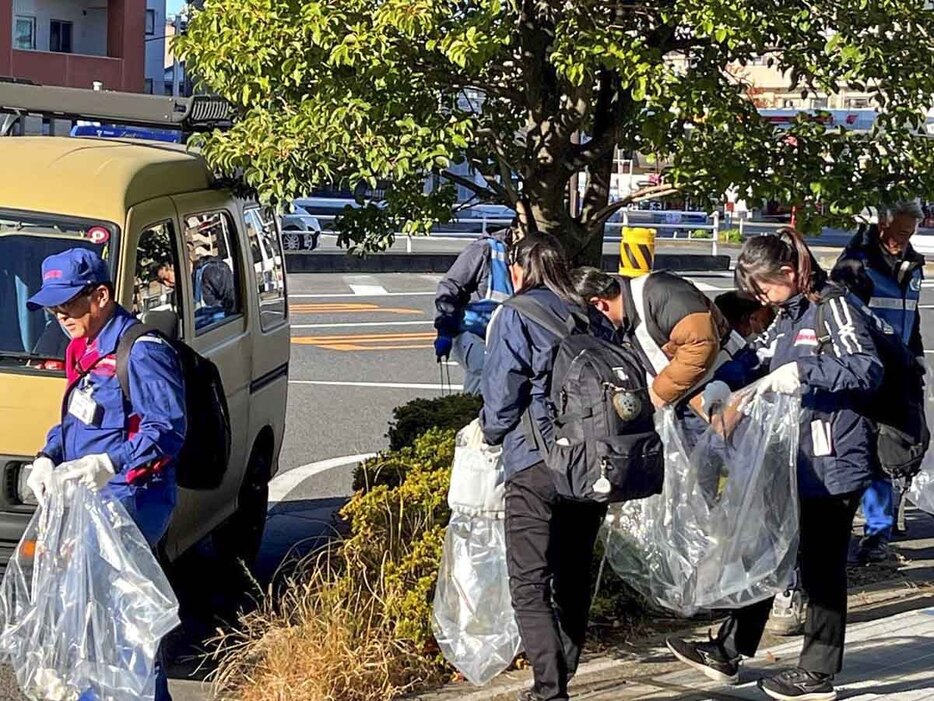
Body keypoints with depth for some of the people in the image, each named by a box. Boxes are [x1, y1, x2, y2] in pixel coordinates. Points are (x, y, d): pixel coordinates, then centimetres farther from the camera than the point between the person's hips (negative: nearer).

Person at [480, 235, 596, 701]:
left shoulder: (516, 315, -4)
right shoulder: (588, 315, 12)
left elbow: (503, 390, -7)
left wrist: (491, 431, 11)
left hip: (535, 462, -6)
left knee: (530, 583, -4)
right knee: (574, 577, 14)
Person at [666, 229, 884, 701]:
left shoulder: (835, 309, -13)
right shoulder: (787, 318, 14)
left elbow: (867, 369, -25)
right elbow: (754, 364, 22)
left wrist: (804, 371, -30)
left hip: (832, 465, -9)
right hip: (791, 463, 9)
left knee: (821, 568, 2)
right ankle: (728, 654, 24)